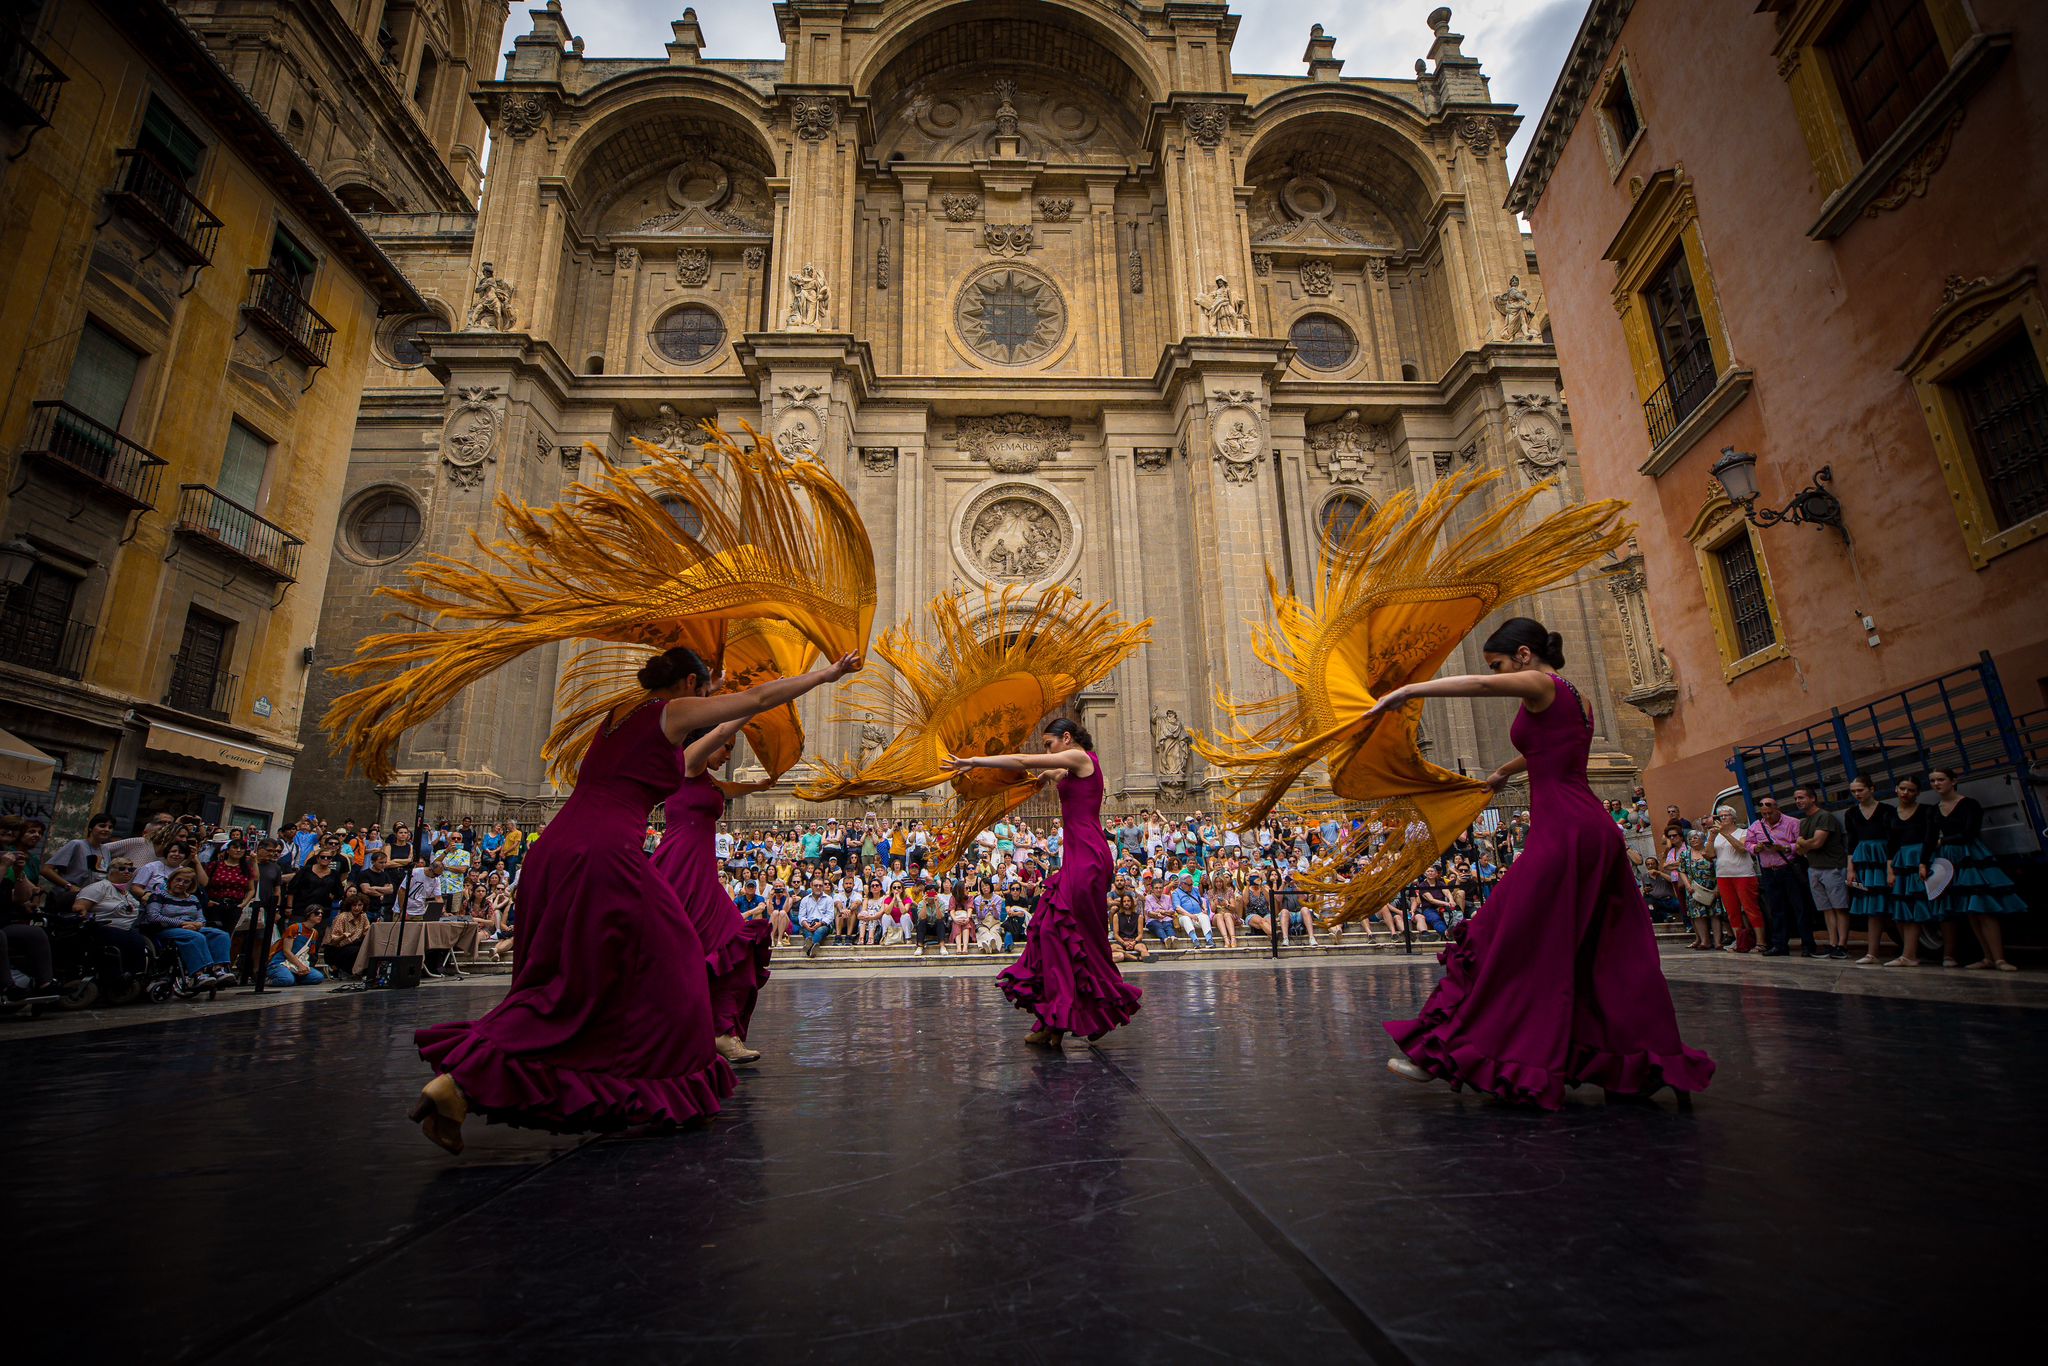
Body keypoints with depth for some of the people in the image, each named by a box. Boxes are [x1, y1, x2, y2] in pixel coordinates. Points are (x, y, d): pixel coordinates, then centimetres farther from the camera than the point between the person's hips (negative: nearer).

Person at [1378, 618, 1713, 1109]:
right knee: (1603, 951, 15)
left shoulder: (1542, 685, -5)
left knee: (1504, 938, -8)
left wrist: (1406, 691, -23)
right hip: (1595, 828, 9)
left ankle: (1441, 1050, -4)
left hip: (1563, 829, -9)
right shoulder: (1573, 697, 21)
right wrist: (1506, 770, 55)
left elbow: (1479, 684, -25)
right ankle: (1647, 1059, 20)